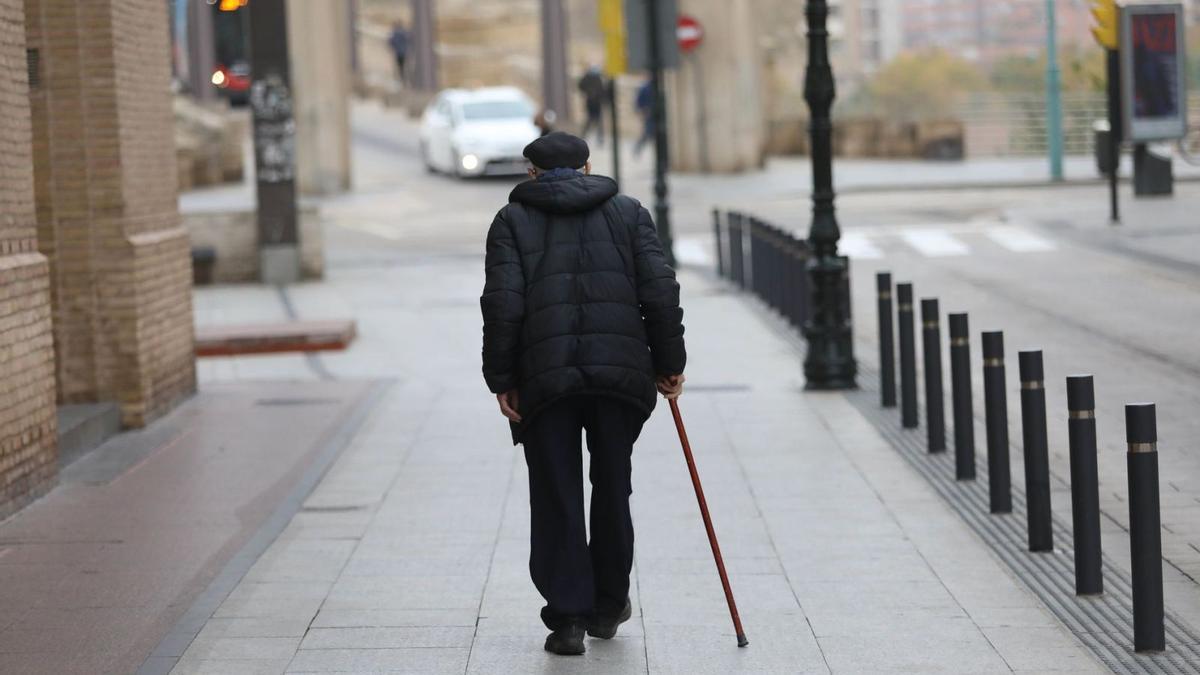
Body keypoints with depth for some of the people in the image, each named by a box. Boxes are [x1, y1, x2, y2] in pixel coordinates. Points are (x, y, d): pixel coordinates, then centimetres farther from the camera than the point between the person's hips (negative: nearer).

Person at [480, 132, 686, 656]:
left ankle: (567, 617, -1)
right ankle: (607, 606, 25)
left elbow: (502, 303, -4)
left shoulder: (513, 219, 9)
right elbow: (660, 292, 3)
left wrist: (501, 379, 0)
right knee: (612, 490, 15)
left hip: (544, 377, -1)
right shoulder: (628, 212, 13)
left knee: (556, 500, 3)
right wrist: (668, 365, 9)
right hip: (621, 375, 2)